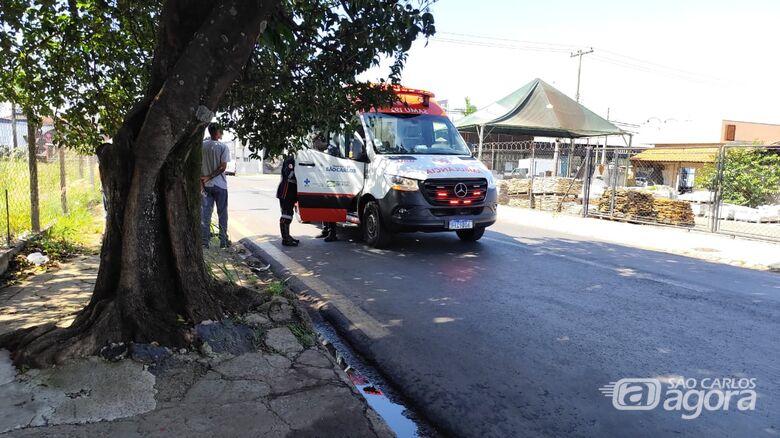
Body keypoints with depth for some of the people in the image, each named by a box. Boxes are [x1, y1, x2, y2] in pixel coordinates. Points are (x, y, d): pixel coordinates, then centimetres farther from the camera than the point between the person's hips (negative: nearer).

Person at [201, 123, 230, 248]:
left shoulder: (201, 145, 0)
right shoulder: (223, 147, -9)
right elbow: (223, 167, -13)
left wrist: (201, 181, 1)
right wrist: (209, 177, -8)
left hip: (206, 185, 3)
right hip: (220, 184, -3)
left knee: (205, 214, 6)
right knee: (222, 214, 7)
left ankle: (204, 242, 6)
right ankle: (223, 241, 11)